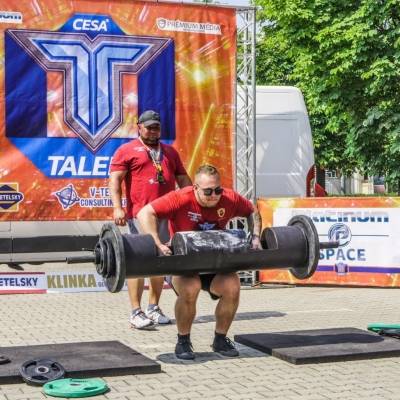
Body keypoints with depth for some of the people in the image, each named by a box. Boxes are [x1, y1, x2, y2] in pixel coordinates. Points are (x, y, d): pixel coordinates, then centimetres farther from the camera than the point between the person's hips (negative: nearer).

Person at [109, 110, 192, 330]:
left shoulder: (169, 151, 21)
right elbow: (115, 180, -4)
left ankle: (154, 308, 20)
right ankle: (136, 312, -4)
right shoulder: (127, 150, 5)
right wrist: (117, 208, -16)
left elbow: (183, 179, 22)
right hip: (140, 214, -5)